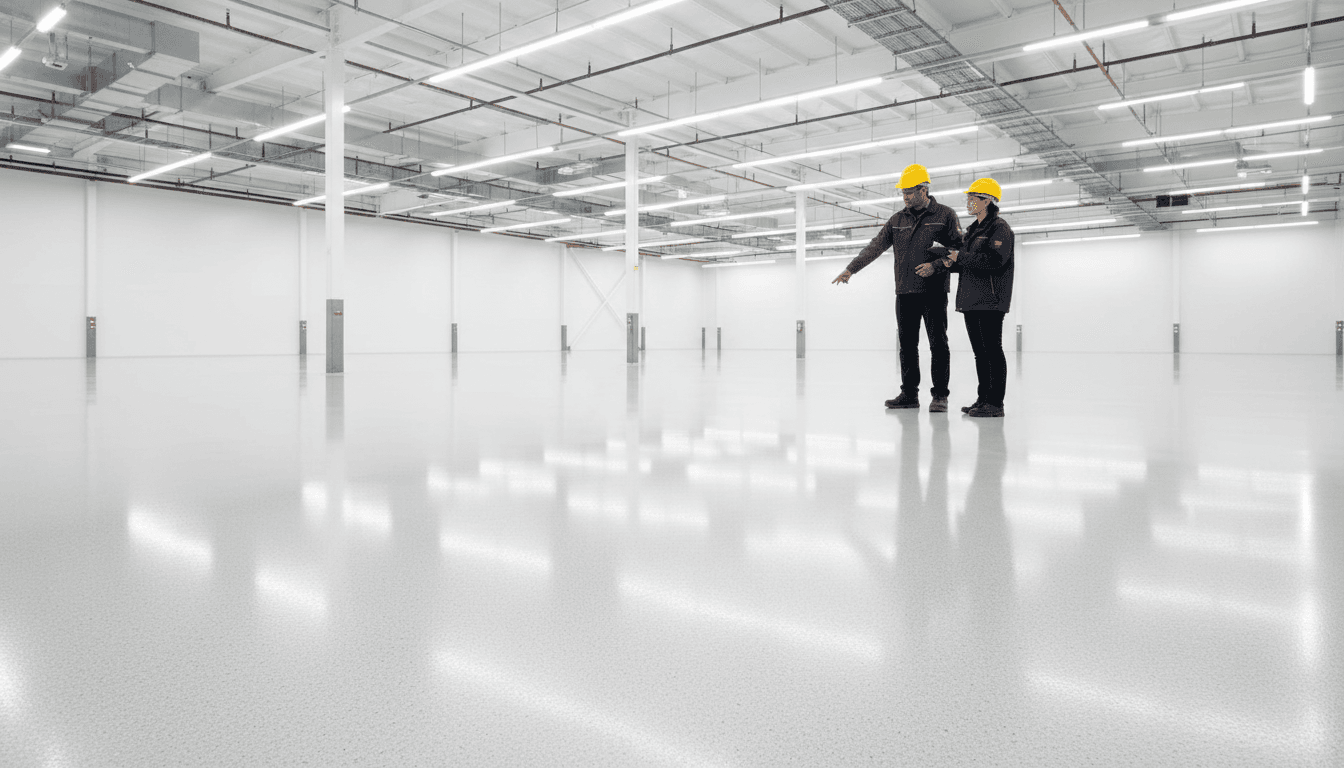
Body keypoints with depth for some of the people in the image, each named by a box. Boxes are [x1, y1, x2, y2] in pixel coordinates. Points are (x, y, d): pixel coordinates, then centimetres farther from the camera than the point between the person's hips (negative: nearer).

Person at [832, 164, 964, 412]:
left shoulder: (945, 215, 1)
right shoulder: (898, 219, 13)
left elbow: (959, 249, -1)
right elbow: (876, 246, 8)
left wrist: (936, 265, -17)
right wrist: (851, 268, -3)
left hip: (934, 291, -4)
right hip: (905, 292, 4)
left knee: (938, 343, -2)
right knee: (907, 344, 7)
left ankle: (940, 395, 5)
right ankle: (909, 393, 15)